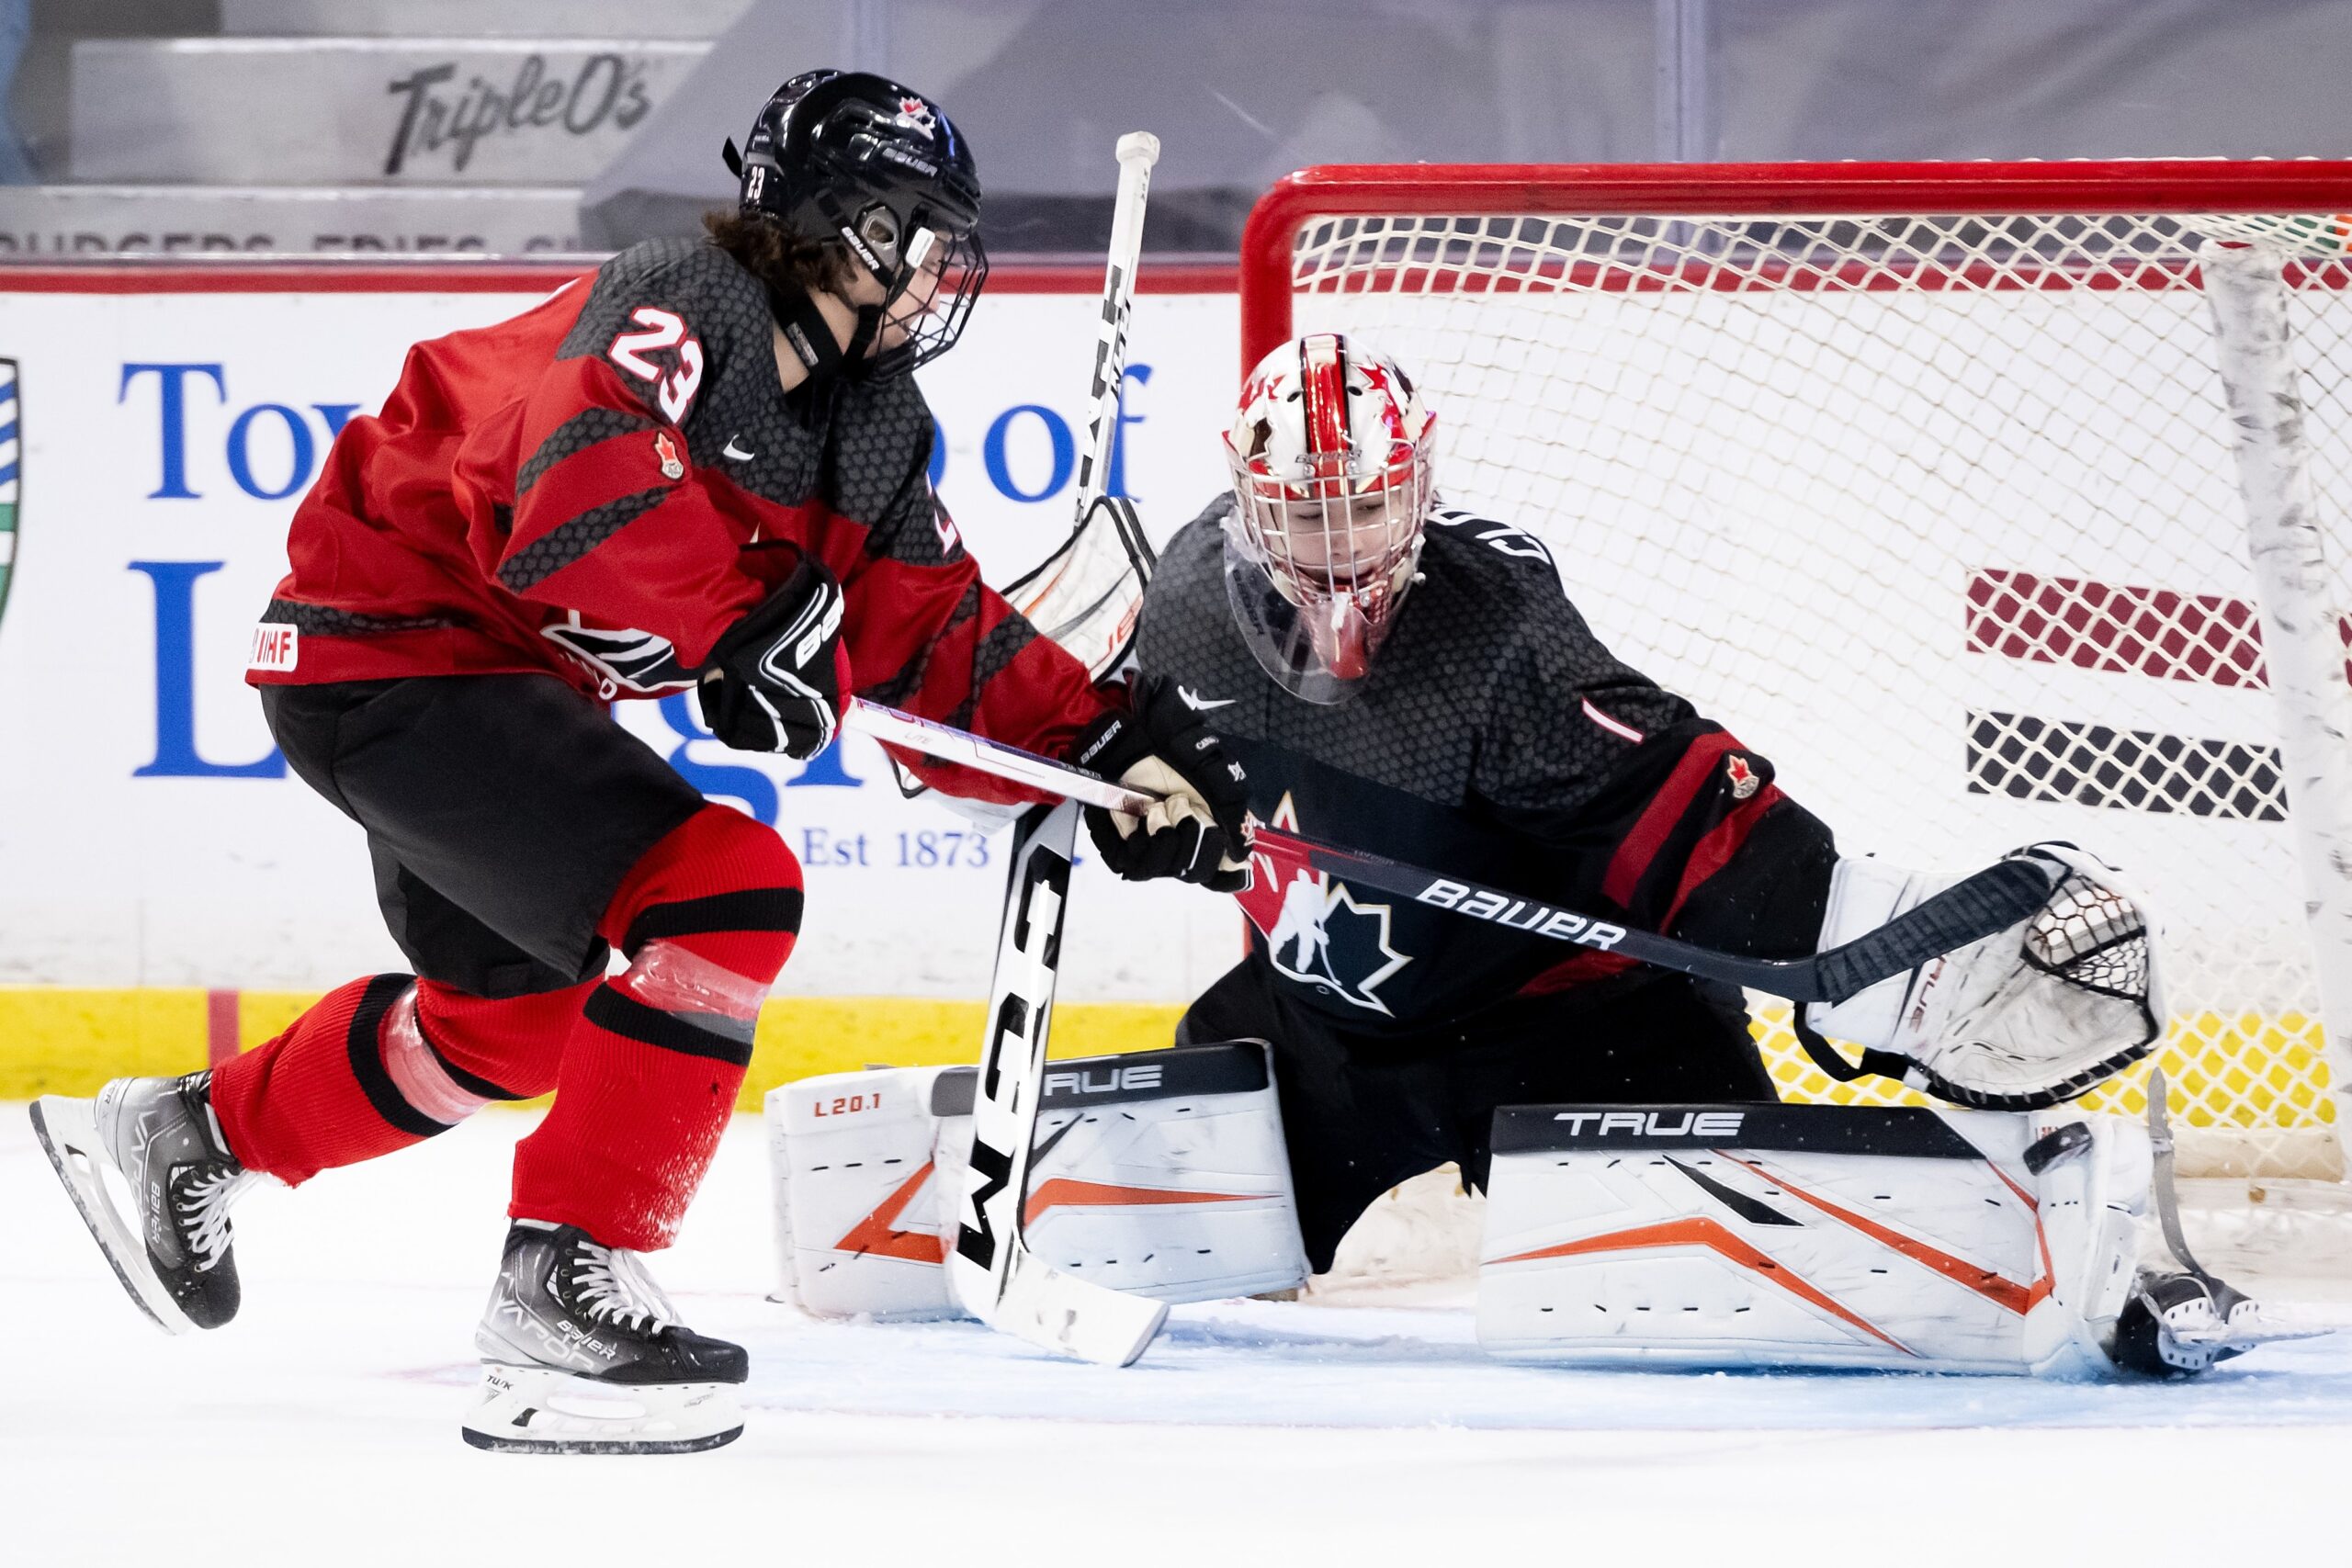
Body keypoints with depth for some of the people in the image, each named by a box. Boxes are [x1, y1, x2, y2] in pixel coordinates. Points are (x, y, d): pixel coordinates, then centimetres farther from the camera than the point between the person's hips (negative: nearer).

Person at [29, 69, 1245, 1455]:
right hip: (392, 649, -11)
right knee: (724, 894, -23)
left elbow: (943, 649, 6)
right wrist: (747, 628, -33)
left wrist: (1103, 747, -6)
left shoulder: (876, 431, 5)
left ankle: (193, 1136, 47)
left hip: (506, 680, 11)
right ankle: (567, 1290, -21)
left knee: (518, 1013, 27)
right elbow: (583, 488, -39)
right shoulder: (679, 313, -22)